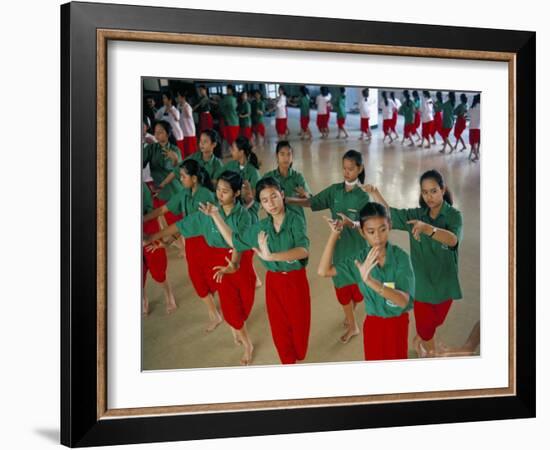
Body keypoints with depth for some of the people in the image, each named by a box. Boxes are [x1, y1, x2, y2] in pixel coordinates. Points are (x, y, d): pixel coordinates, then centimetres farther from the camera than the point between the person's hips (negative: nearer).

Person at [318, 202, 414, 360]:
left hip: (398, 323, -2)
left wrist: (370, 281, -46)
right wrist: (334, 234, -17)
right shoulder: (359, 257, -11)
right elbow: (323, 271, -13)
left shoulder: (401, 257, -21)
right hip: (373, 323, 2)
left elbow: (403, 300, -31)